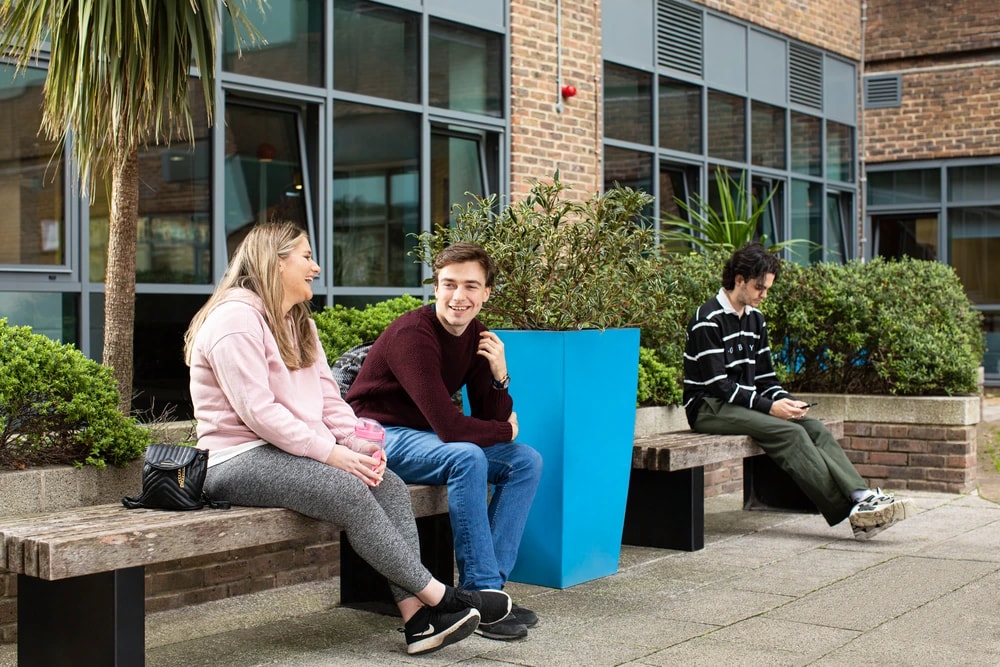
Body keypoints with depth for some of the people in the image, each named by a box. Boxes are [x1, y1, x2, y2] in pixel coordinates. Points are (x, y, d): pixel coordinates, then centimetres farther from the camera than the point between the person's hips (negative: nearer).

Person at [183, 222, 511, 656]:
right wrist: (329, 452, -21)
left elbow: (328, 396, 13)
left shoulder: (298, 323, 20)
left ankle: (418, 618, -20)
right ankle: (437, 595, -18)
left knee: (389, 485, -13)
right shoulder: (236, 318, -11)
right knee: (348, 491, -28)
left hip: (294, 452, 9)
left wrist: (359, 443, -6)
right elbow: (256, 411, -21)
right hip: (240, 461, -9)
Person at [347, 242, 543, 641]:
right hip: (381, 435, -8)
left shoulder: (476, 337, 1)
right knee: (467, 457, -33)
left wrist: (499, 376, -16)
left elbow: (491, 420, 2)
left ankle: (488, 586, -11)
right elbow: (448, 426, -29)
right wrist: (505, 431, -12)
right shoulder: (413, 334, -24)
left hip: (425, 439, 8)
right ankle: (480, 596, -26)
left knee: (526, 462, -4)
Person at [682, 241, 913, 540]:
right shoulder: (708, 321, -12)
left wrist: (785, 400, -6)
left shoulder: (755, 319, 15)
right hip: (709, 408, -8)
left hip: (747, 404, 8)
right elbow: (718, 384, -18)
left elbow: (765, 377, 16)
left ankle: (862, 496, -30)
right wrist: (769, 406, -22)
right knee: (791, 433, -27)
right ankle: (852, 511, -30)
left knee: (816, 429, -15)